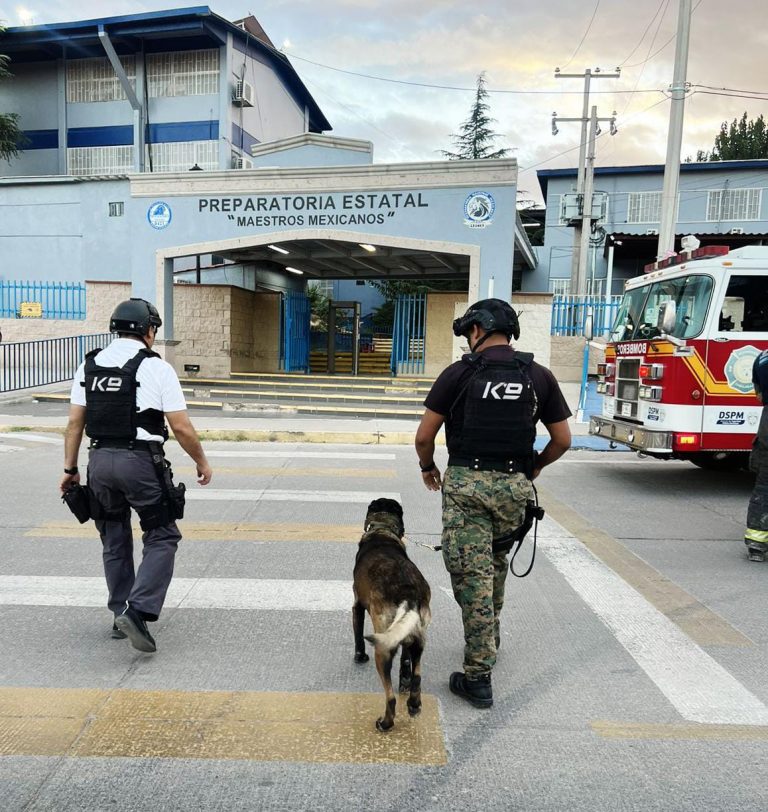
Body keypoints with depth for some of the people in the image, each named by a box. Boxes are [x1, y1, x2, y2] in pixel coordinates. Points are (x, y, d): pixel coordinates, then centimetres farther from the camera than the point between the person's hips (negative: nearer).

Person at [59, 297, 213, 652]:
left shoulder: (88, 365, 8)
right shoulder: (155, 367, -8)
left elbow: (74, 423, 8)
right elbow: (181, 427, -9)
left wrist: (70, 469, 16)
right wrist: (202, 462, 5)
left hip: (100, 461, 6)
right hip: (141, 463, -6)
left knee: (114, 542, 18)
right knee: (162, 538, 6)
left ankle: (121, 616, 26)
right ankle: (138, 611, -7)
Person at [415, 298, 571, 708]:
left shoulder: (459, 373, -5)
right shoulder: (540, 376, 4)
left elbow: (424, 435, -3)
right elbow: (562, 440, 7)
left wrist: (427, 467, 17)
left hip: (465, 484, -4)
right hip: (514, 487, 4)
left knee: (471, 574, 1)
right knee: (496, 562, 26)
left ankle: (478, 677, 4)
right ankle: (490, 635, 44)